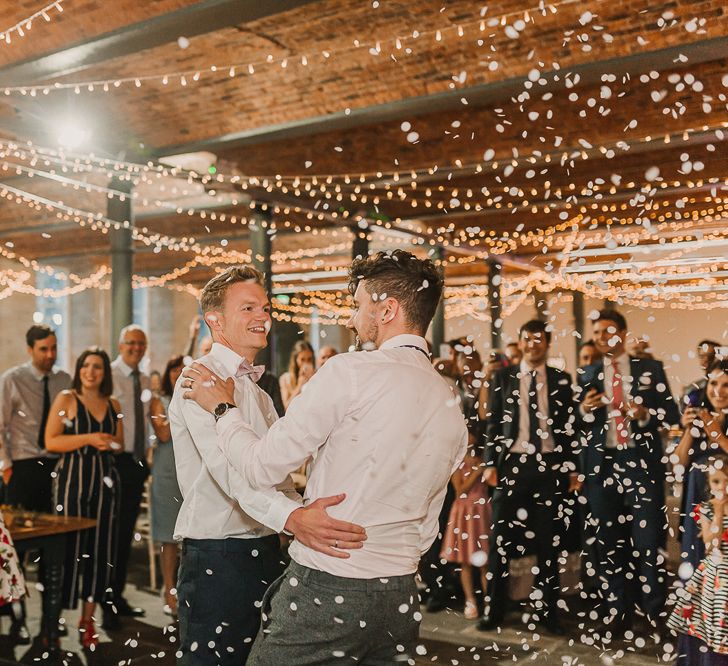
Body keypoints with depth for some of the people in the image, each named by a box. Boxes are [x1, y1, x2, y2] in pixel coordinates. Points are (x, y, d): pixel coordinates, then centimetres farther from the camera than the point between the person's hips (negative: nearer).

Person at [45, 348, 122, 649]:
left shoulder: (113, 404, 13)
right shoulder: (66, 399, 0)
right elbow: (51, 441, -7)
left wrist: (110, 443, -2)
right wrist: (88, 438, -16)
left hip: (105, 480, 4)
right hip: (73, 479, -4)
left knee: (100, 550, 5)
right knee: (70, 547, -5)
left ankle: (88, 619, 16)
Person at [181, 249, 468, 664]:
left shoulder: (350, 371, -14)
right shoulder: (454, 412, 8)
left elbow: (264, 468, -13)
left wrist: (223, 408, 3)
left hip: (324, 588, -6)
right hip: (401, 598, 7)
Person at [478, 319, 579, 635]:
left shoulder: (561, 380, 7)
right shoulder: (503, 377, 6)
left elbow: (570, 426, 7)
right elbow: (493, 423, 4)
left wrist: (572, 468, 3)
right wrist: (490, 463, -3)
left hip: (550, 465, 1)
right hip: (512, 463, 0)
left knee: (548, 541, 7)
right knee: (501, 540, 2)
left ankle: (547, 611, 17)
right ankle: (494, 610, 12)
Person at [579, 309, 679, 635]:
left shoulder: (650, 369, 4)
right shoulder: (588, 376, 10)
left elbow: (672, 413, 2)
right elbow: (581, 425, 11)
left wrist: (645, 414, -17)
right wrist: (584, 410, -10)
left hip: (642, 461, -2)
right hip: (602, 464, 3)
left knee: (648, 540, -3)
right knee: (608, 541, 7)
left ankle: (654, 614, 8)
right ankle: (617, 612, 17)